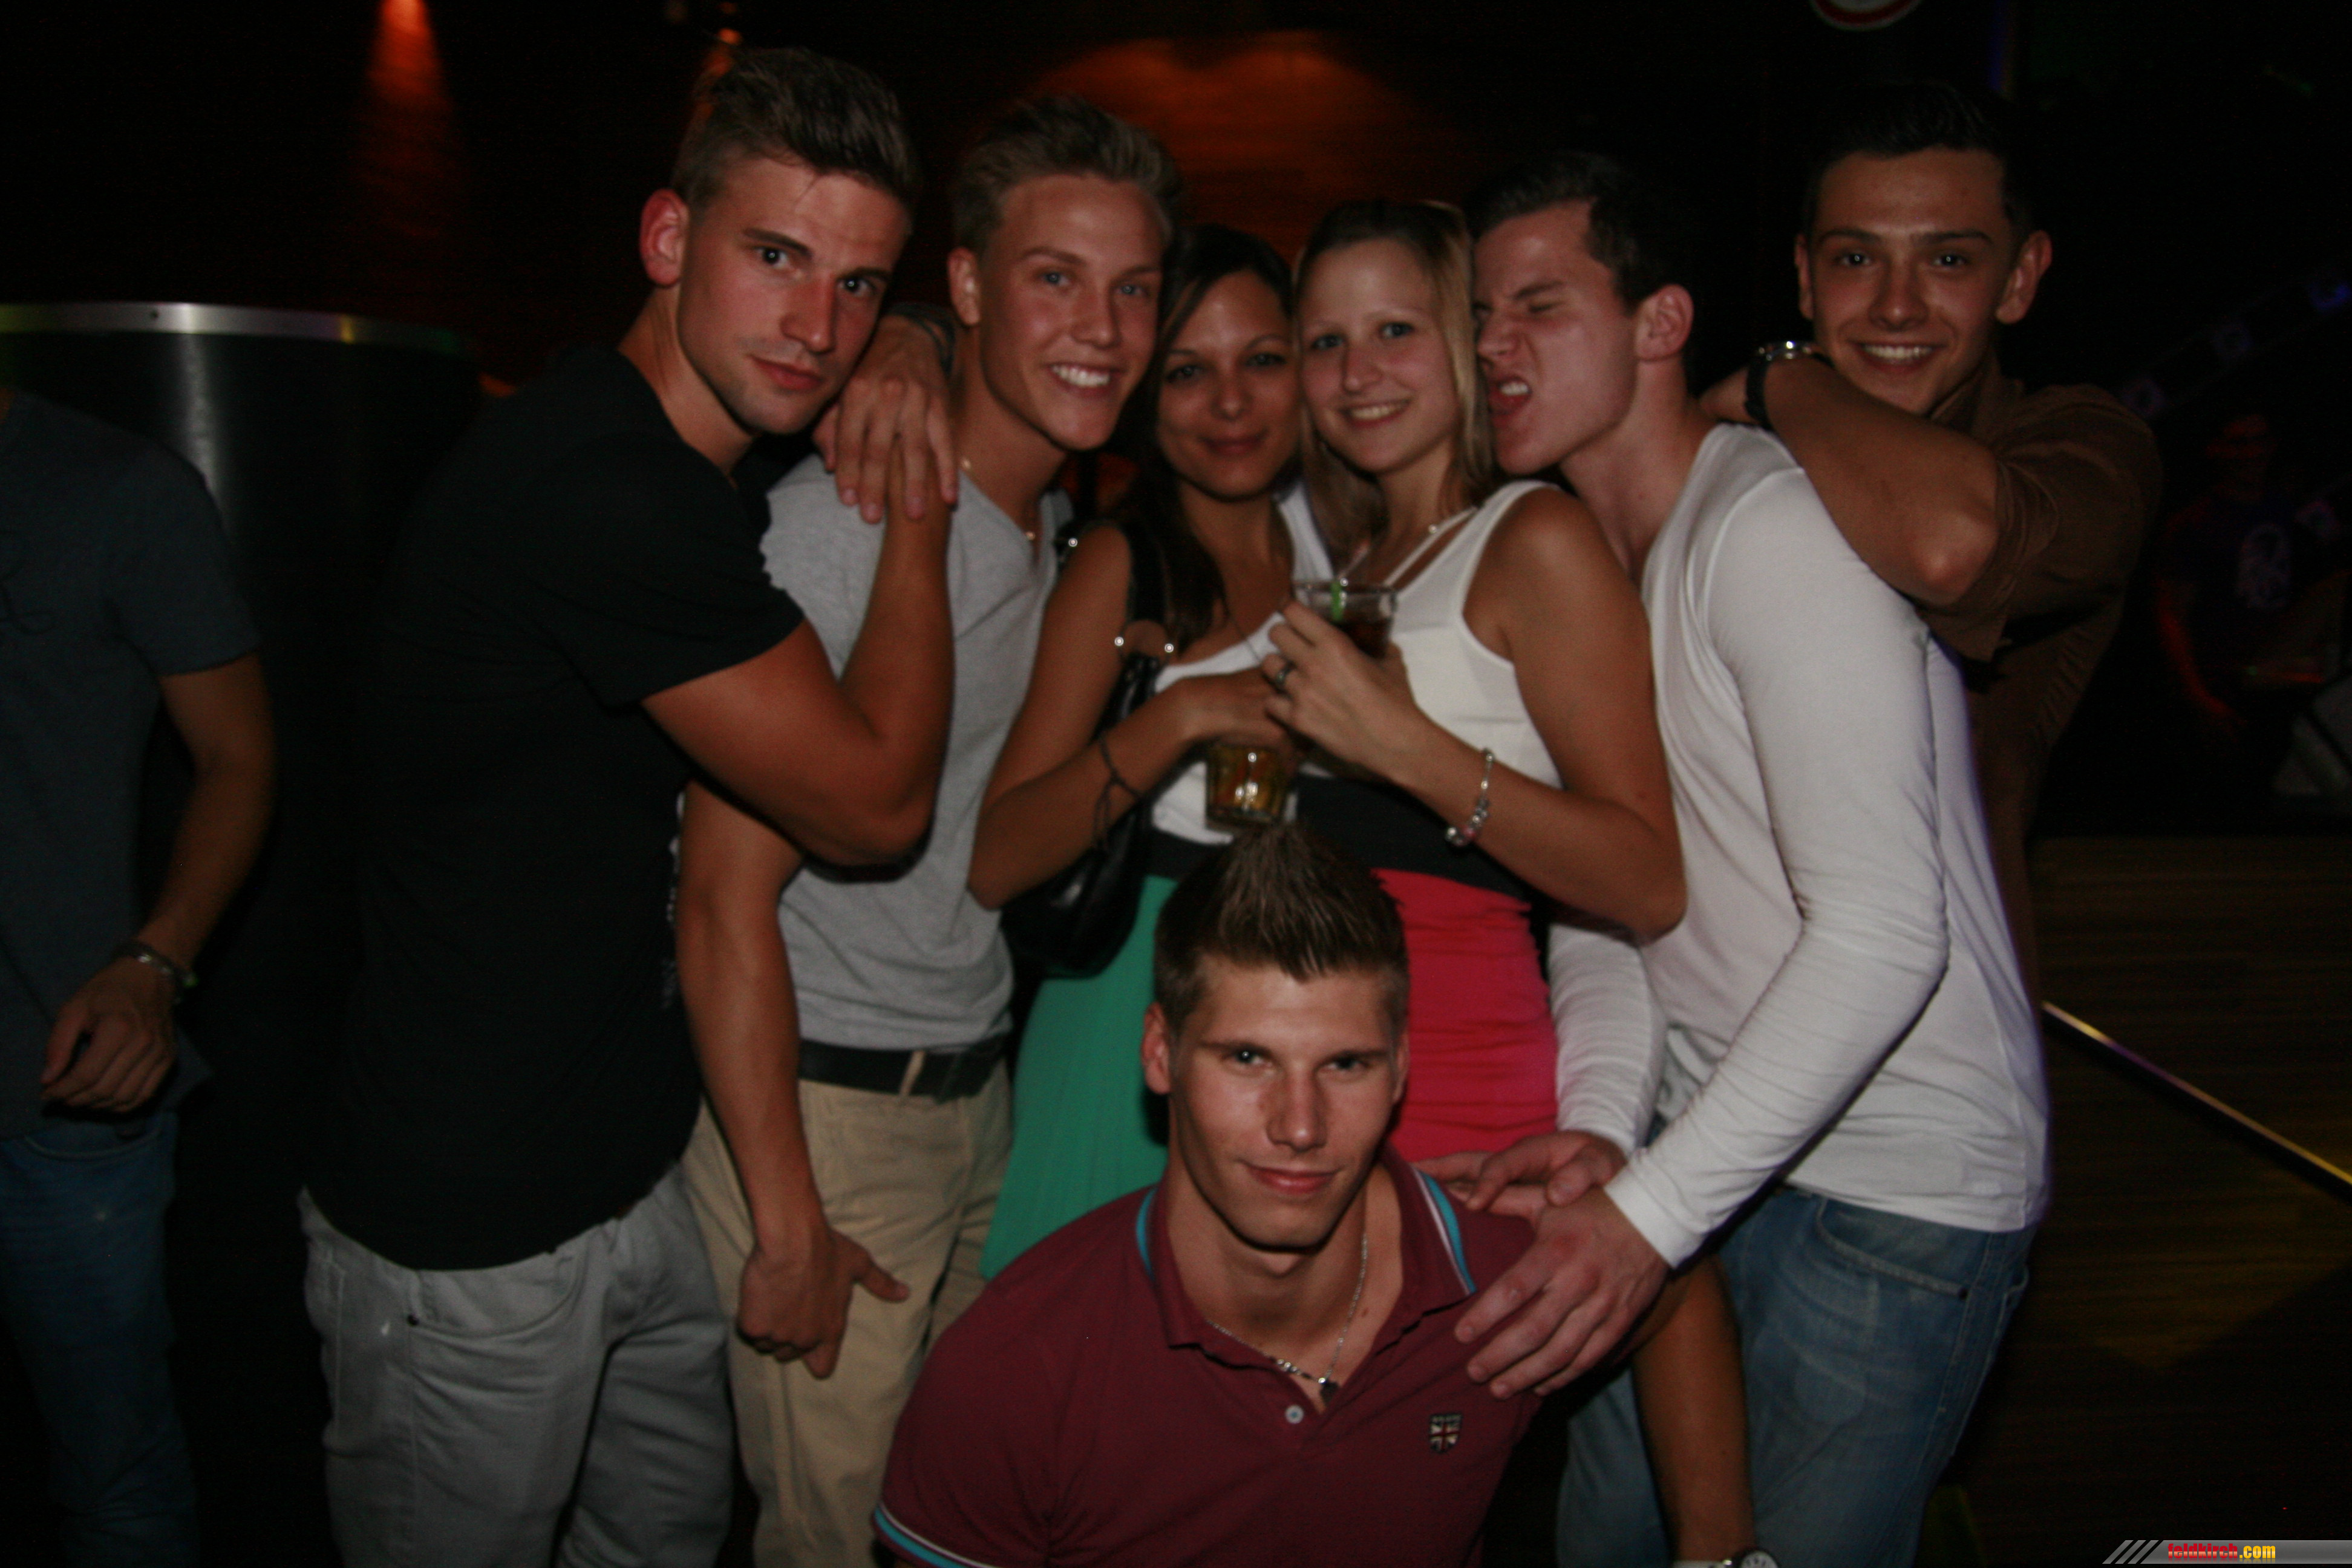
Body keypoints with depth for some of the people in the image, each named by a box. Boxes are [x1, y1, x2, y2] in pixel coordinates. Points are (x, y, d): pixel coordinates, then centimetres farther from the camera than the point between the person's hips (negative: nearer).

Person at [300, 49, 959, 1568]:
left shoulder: (681, 464, 4)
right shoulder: (603, 490, -27)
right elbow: (875, 802, -21)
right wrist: (921, 508, -14)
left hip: (642, 1172, 9)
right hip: (467, 1230, -9)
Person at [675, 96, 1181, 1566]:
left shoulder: (1065, 531, 8)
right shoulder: (841, 519, -19)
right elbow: (727, 895, -20)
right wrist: (789, 1227, -18)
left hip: (979, 1098, 8)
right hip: (817, 1109, -7)